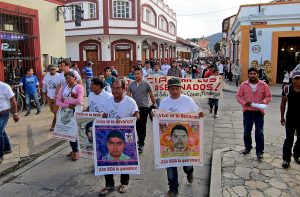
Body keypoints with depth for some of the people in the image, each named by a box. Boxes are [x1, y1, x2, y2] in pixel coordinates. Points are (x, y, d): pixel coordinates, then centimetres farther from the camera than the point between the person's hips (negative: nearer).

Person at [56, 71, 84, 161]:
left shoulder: (79, 87, -6)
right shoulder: (63, 88, 9)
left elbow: (79, 101, -20)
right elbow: (58, 101, 1)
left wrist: (65, 100, -10)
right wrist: (67, 105, -17)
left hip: (76, 112, -5)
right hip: (65, 112, 5)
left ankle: (76, 151, 18)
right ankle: (74, 149, 26)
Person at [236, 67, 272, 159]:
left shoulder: (263, 85, -1)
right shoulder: (243, 85, -1)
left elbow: (269, 96, 4)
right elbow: (238, 96, 2)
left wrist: (264, 102, -15)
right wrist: (244, 103, -15)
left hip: (259, 111, -1)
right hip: (247, 111, 1)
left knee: (259, 132, 0)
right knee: (247, 131, 10)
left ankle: (259, 151, 12)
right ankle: (248, 147, 32)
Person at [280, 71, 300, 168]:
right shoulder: (287, 89, -6)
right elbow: (283, 103, 1)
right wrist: (282, 117, 1)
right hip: (290, 118, -2)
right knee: (289, 139, 1)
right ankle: (286, 159, 11)